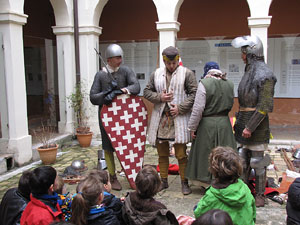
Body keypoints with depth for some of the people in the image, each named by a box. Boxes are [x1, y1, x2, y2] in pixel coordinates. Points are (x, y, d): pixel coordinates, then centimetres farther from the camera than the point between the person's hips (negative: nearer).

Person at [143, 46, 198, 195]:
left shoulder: (187, 73, 1)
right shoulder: (156, 74, 12)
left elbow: (194, 94, -3)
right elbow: (146, 92, 13)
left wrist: (180, 108, -13)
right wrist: (159, 97, -5)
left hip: (178, 119, -4)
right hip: (160, 119, 4)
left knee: (181, 154, -2)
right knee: (162, 154, 12)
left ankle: (184, 182, 13)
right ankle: (163, 181, 26)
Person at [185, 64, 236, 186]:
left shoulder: (204, 83, -13)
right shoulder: (229, 84, 3)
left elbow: (198, 108, -16)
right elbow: (230, 105, 9)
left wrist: (192, 127, -9)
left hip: (207, 124, -5)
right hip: (224, 123, 5)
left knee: (207, 154, 9)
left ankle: (207, 183, 20)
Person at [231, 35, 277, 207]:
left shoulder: (264, 75, -15)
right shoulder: (249, 72, 13)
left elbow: (265, 106, -19)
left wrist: (250, 127, -19)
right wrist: (239, 121, 15)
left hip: (257, 124, -8)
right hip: (244, 122, 8)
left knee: (258, 161, 3)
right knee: (242, 159, 14)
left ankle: (260, 195, 17)